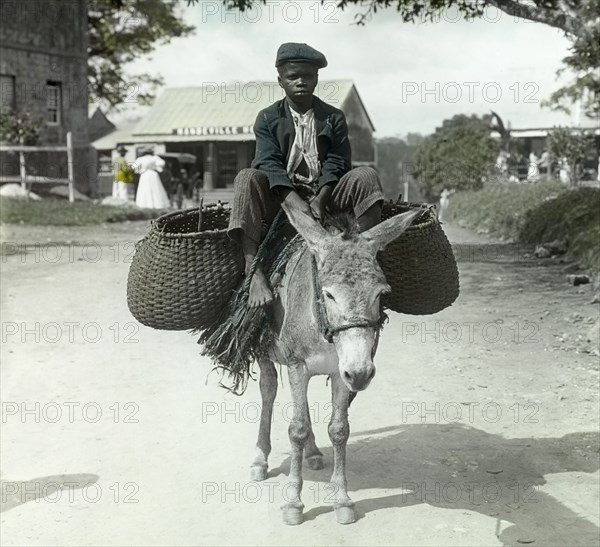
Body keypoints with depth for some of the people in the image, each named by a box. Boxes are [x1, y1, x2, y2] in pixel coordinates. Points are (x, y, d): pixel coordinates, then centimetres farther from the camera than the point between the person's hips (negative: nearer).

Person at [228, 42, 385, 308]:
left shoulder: (334, 118, 11)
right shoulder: (268, 118, 6)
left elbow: (336, 162, -2)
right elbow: (269, 163, -9)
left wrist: (319, 199, -22)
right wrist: (295, 202, -27)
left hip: (324, 193, 1)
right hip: (281, 193, -1)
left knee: (366, 176, -23)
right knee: (247, 178, -30)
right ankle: (255, 273, -41)